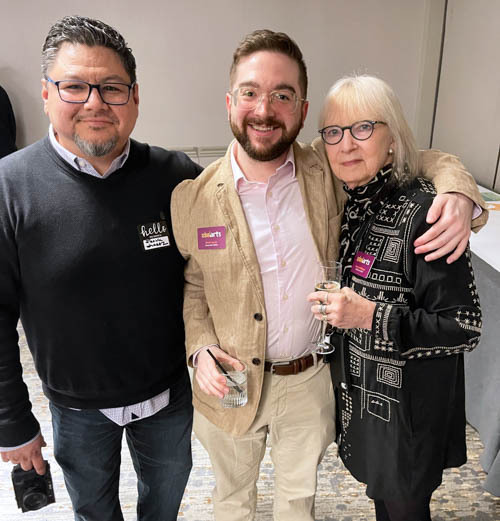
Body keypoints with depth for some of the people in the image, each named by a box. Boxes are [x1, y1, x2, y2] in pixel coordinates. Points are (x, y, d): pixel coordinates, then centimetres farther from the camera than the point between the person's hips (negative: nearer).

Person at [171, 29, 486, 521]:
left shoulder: (328, 175, -12)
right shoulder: (192, 195, -13)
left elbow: (423, 162, -1)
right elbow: (191, 284, 0)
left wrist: (456, 194, -23)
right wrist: (201, 347, -15)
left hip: (310, 383, 1)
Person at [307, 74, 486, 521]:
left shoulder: (423, 212, -25)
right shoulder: (343, 202, -3)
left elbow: (465, 328, -22)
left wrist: (373, 316, -30)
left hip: (409, 404, -6)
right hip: (357, 388, 6)